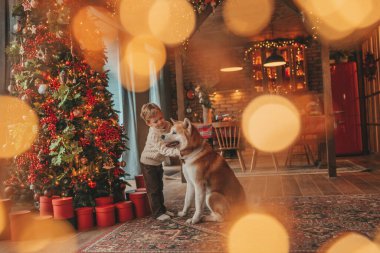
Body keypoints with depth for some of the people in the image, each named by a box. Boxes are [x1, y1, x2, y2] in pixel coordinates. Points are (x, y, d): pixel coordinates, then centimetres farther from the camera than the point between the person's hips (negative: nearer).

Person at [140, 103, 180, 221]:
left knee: (159, 187, 18)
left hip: (158, 162, 8)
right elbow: (163, 150, -39)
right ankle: (157, 213, 11)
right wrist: (178, 152, -50)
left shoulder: (167, 124, -10)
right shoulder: (154, 134, -32)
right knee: (153, 189, 1)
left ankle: (162, 209, 30)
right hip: (148, 163, -8)